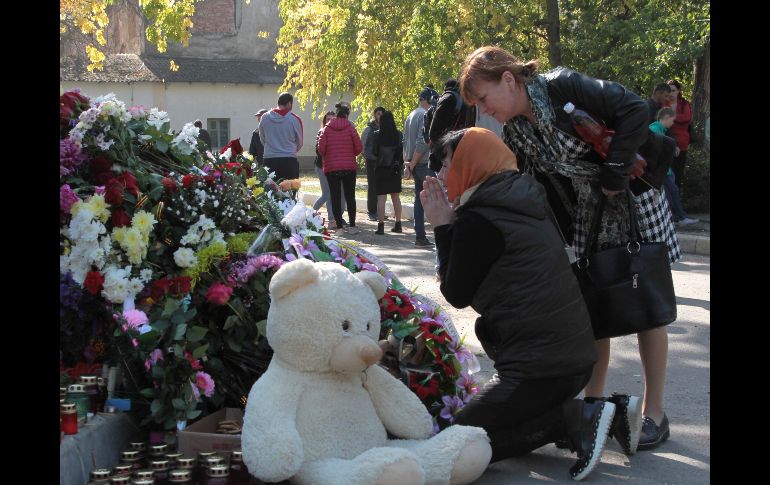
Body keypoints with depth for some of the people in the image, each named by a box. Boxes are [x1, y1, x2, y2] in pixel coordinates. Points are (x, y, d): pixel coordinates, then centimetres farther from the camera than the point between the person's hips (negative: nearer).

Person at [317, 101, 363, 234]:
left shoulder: (327, 128, -1)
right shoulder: (350, 127, -4)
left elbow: (321, 147, -5)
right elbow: (359, 147, -6)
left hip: (331, 167, 0)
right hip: (349, 167, 0)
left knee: (335, 197, 3)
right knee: (350, 197, 8)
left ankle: (339, 226, 0)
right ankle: (352, 226, 7)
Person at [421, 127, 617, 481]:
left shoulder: (478, 220, -16)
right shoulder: (521, 203, 11)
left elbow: (457, 294, -4)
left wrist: (442, 227, 1)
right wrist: (452, 226, 12)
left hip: (540, 365, -9)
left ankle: (573, 418, -9)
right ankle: (578, 415, 6)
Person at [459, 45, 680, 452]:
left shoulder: (564, 87, -22)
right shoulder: (515, 134, -1)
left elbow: (635, 110, -26)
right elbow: (540, 192, 4)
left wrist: (613, 173, -24)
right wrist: (562, 240, 1)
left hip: (634, 200, -6)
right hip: (587, 218, 7)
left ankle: (653, 413, 9)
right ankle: (595, 400, 19)